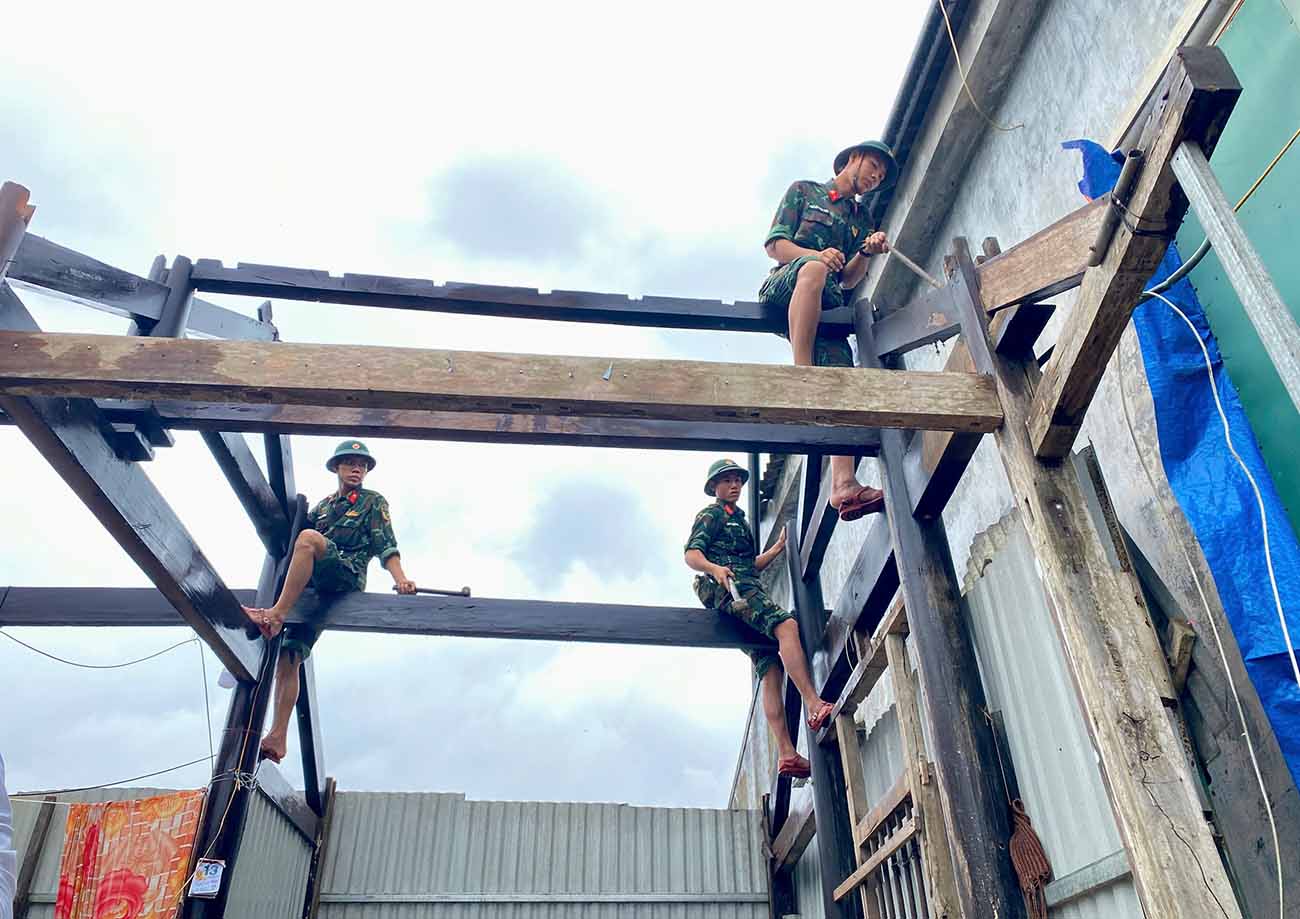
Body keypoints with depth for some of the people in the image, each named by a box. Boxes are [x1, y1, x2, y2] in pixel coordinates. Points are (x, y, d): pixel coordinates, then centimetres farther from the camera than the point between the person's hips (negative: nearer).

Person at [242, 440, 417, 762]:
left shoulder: (374, 502, 14)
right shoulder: (324, 505, 30)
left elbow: (386, 546, 0)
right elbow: (293, 532, 32)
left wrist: (400, 578, -14)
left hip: (346, 575, -6)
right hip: (311, 586, 6)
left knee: (308, 539, -34)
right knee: (287, 658, -6)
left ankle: (275, 615, -39)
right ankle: (277, 738, -7)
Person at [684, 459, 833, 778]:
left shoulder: (739, 520, 34)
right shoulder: (711, 515, 10)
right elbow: (691, 554, -5)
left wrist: (778, 548, 21)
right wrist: (714, 568, -24)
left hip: (747, 588, 8)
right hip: (725, 585, -8)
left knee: (770, 670, -6)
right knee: (786, 625, -31)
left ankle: (786, 753, -14)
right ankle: (814, 706, -41)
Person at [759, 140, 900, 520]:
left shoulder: (860, 218, 31)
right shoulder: (804, 190, 19)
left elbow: (849, 280, 20)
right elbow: (774, 245, 6)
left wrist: (866, 252, -1)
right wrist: (817, 254, -13)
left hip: (825, 305, 4)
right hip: (783, 286, -4)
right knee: (814, 268, -40)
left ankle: (843, 485, -38)